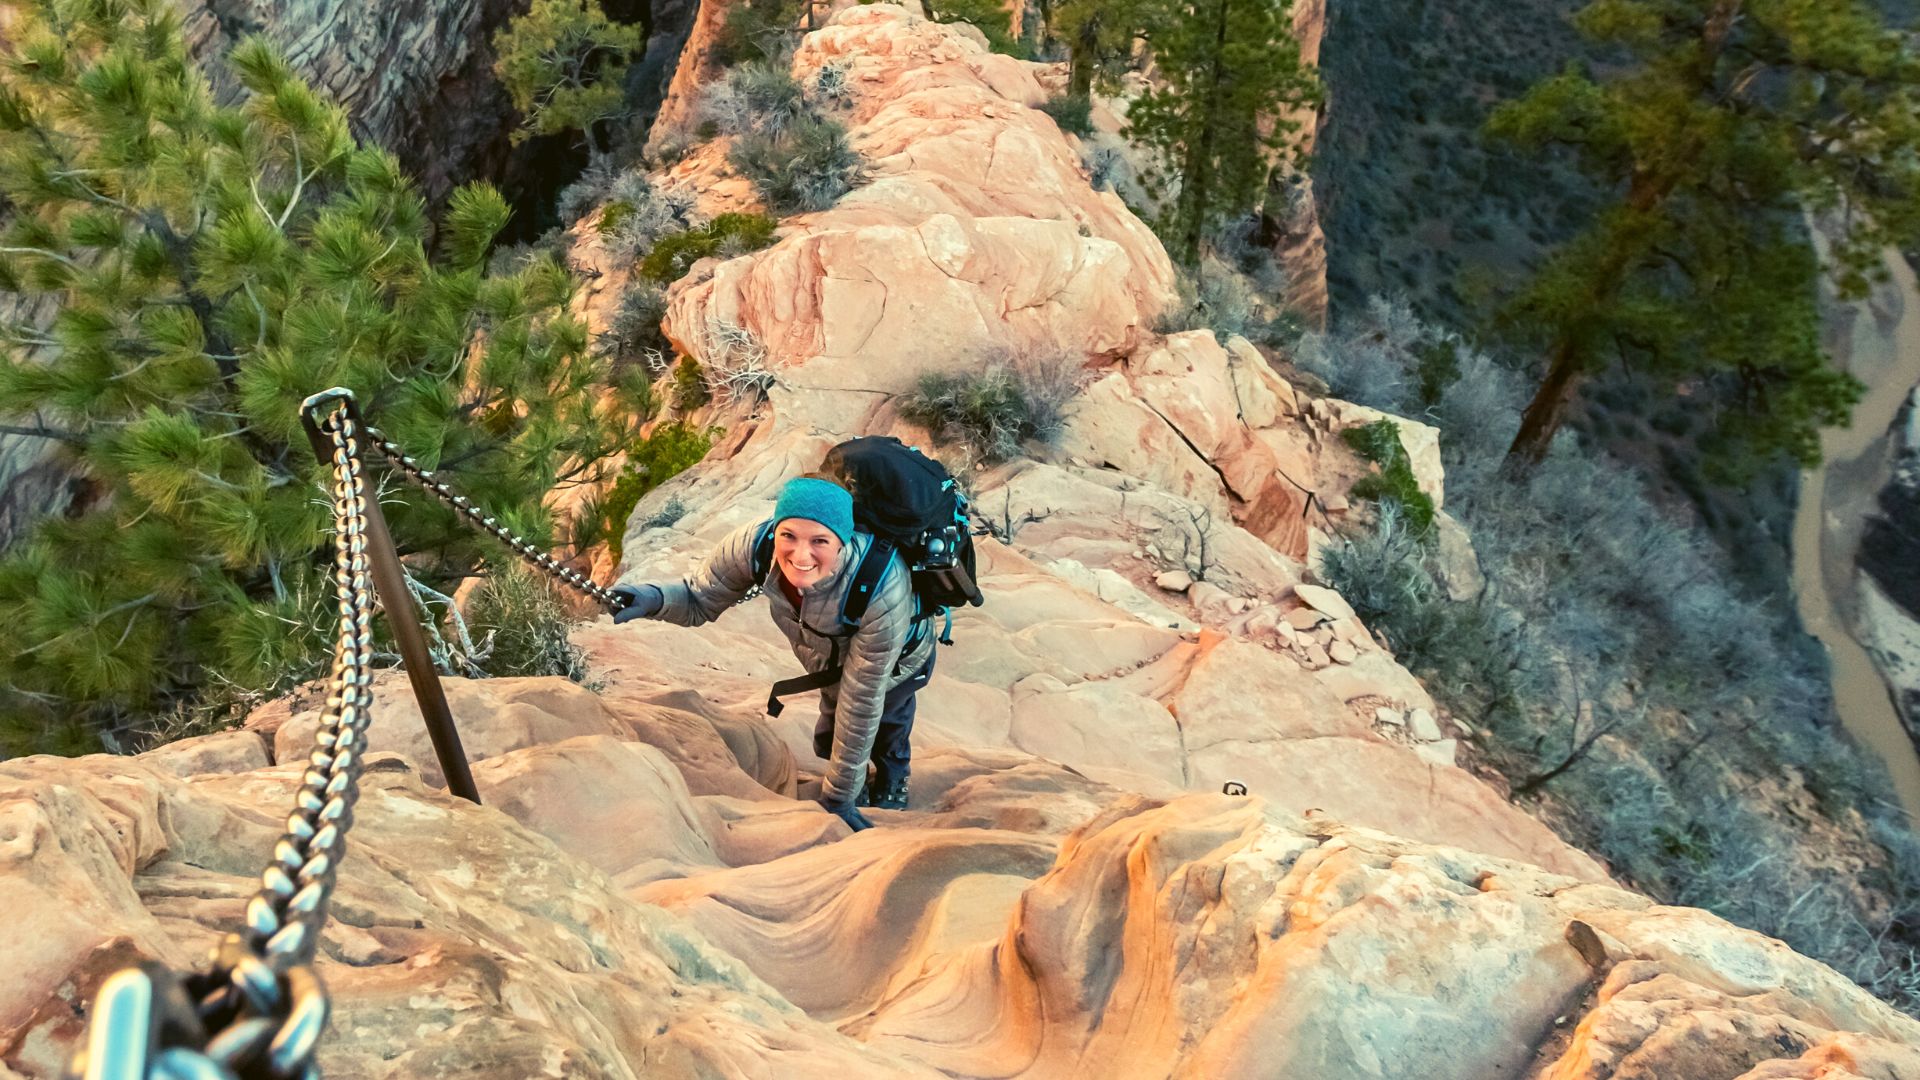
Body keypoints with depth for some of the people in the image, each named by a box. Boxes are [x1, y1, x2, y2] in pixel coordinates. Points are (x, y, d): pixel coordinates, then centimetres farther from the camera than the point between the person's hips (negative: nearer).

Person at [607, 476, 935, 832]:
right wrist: (654, 598, -43)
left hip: (897, 664, -4)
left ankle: (892, 783, 53)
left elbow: (862, 700, -35)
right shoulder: (755, 544, -38)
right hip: (829, 659, 4)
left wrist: (838, 797, -25)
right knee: (828, 743, 26)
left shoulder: (883, 592, -46)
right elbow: (700, 598, -18)